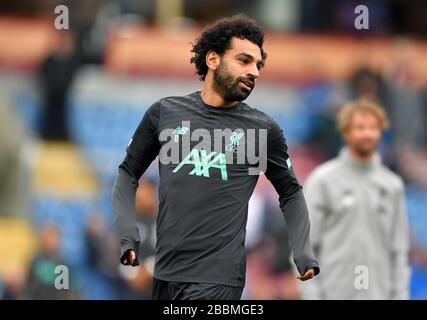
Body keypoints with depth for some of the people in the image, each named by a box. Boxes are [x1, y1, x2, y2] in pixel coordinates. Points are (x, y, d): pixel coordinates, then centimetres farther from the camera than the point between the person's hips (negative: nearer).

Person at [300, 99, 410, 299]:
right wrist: (311, 295, -10)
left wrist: (400, 295, 5)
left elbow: (399, 248, 12)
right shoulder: (322, 180, -2)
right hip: (334, 295, -4)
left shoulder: (393, 185, 10)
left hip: (377, 296, 4)